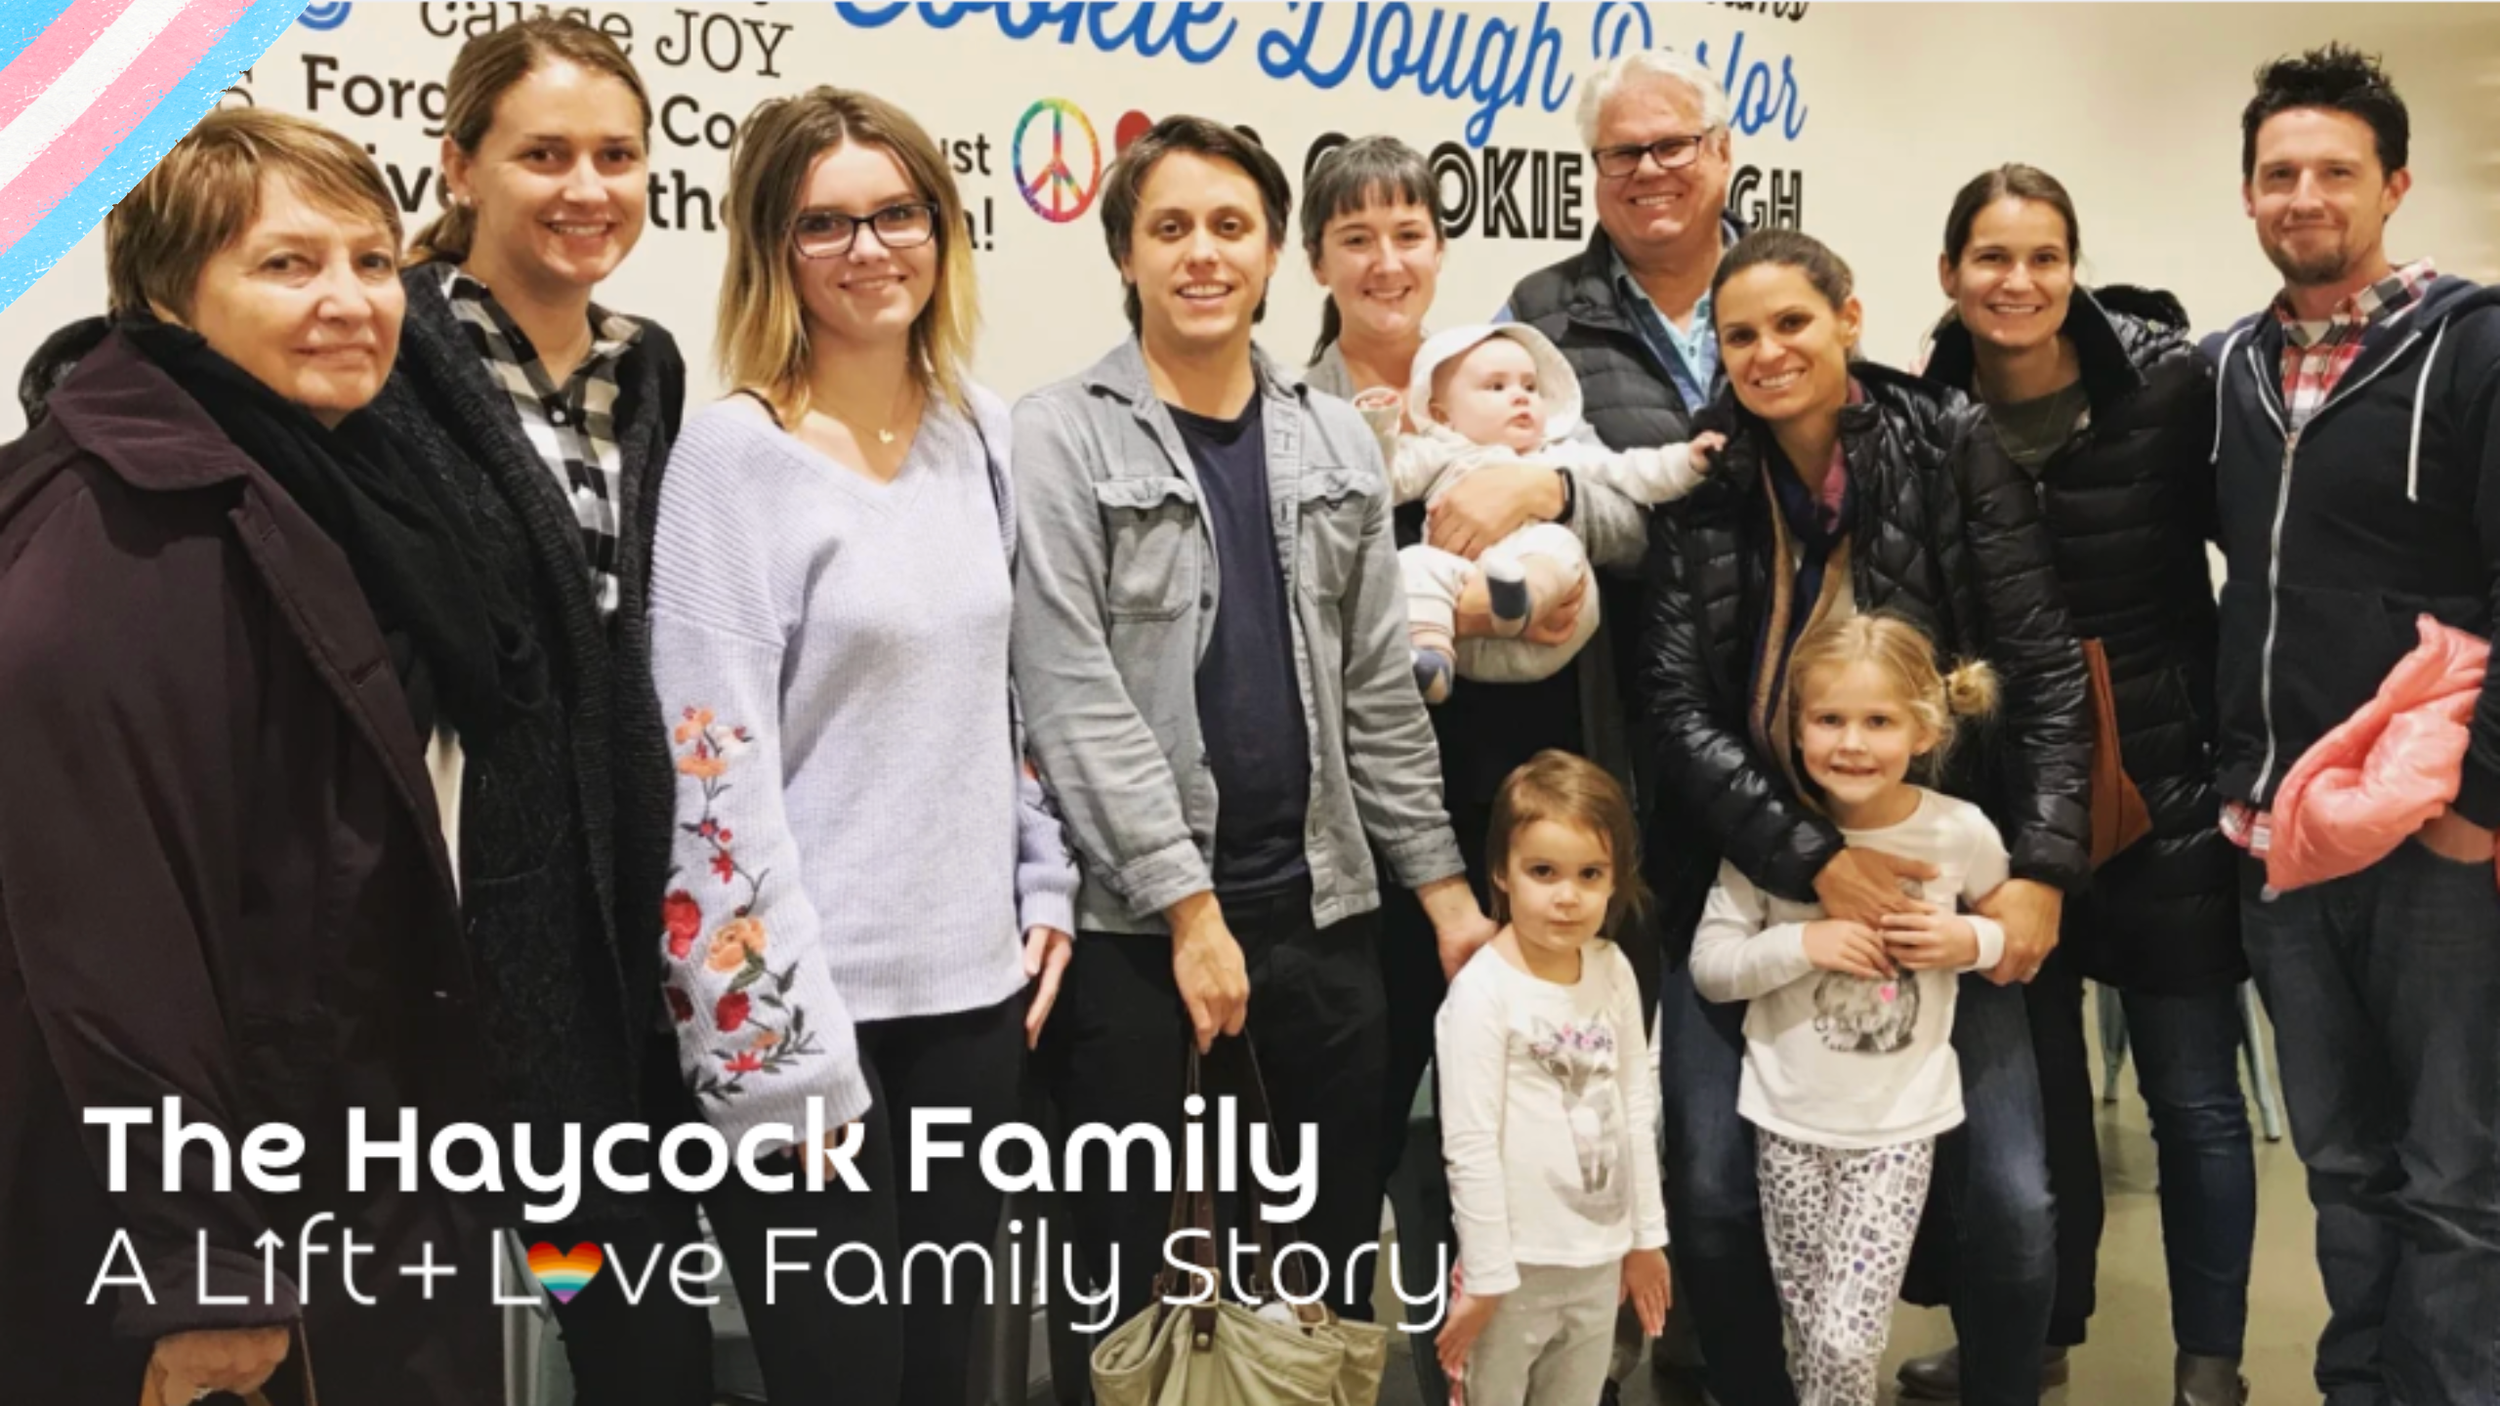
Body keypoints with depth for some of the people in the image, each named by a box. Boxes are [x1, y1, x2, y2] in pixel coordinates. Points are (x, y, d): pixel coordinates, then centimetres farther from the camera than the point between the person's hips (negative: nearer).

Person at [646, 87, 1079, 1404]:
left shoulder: (978, 428, 7)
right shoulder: (737, 452, -12)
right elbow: (714, 769, -16)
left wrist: (1045, 888, 11)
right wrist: (792, 1053, -17)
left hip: (971, 981, 6)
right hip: (809, 1003, -6)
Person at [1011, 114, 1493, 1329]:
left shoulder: (1335, 441, 8)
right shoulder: (1057, 437, -6)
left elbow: (1378, 684, 11)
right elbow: (1070, 692, -13)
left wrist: (1441, 880, 7)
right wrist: (1189, 901, -17)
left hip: (1320, 896, 4)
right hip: (1130, 910, -4)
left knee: (1350, 1218, 14)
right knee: (1122, 1241, 7)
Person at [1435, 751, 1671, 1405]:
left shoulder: (1614, 970, 1)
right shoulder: (1483, 990, -18)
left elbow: (1637, 1108, 9)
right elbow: (1469, 1144, -17)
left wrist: (1646, 1234, 12)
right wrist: (1484, 1273, -15)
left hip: (1599, 1253, 6)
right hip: (1518, 1259, -6)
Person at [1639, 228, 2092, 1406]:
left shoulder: (1953, 450, -3)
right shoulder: (1699, 487, -1)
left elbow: (2048, 672, -4)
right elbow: (1678, 709, -7)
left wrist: (2043, 869, -13)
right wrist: (1810, 858, -18)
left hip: (1941, 873, 0)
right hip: (1748, 886, 1)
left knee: (2010, 1203, -4)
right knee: (1714, 1196, -4)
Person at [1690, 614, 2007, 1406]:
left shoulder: (1961, 832, -9)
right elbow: (1709, 966, -7)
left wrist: (1970, 941, -13)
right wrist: (1802, 942, -22)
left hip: (1900, 1123, -1)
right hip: (1789, 1118, 1)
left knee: (1849, 1343, -7)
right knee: (1813, 1341, 13)